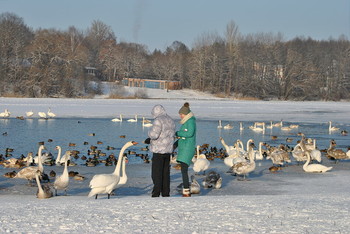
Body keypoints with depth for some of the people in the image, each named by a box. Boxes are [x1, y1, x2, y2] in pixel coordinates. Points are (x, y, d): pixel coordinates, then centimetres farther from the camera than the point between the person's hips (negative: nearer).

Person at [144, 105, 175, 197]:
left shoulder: (158, 121, -14)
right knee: (165, 173, 11)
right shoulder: (171, 121, 13)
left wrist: (150, 132, 2)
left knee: (157, 173, -5)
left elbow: (154, 135, -23)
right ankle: (166, 194, 11)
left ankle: (156, 194, -8)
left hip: (159, 150, -8)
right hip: (168, 150, 8)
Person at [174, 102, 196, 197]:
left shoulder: (191, 121, -11)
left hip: (188, 149, -10)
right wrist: (175, 144, 12)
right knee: (184, 169, 10)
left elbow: (190, 133, -23)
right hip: (183, 148, 10)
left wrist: (178, 133, -13)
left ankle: (186, 191, -14)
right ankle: (186, 190, 14)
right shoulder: (185, 122, 17)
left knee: (184, 169, -13)